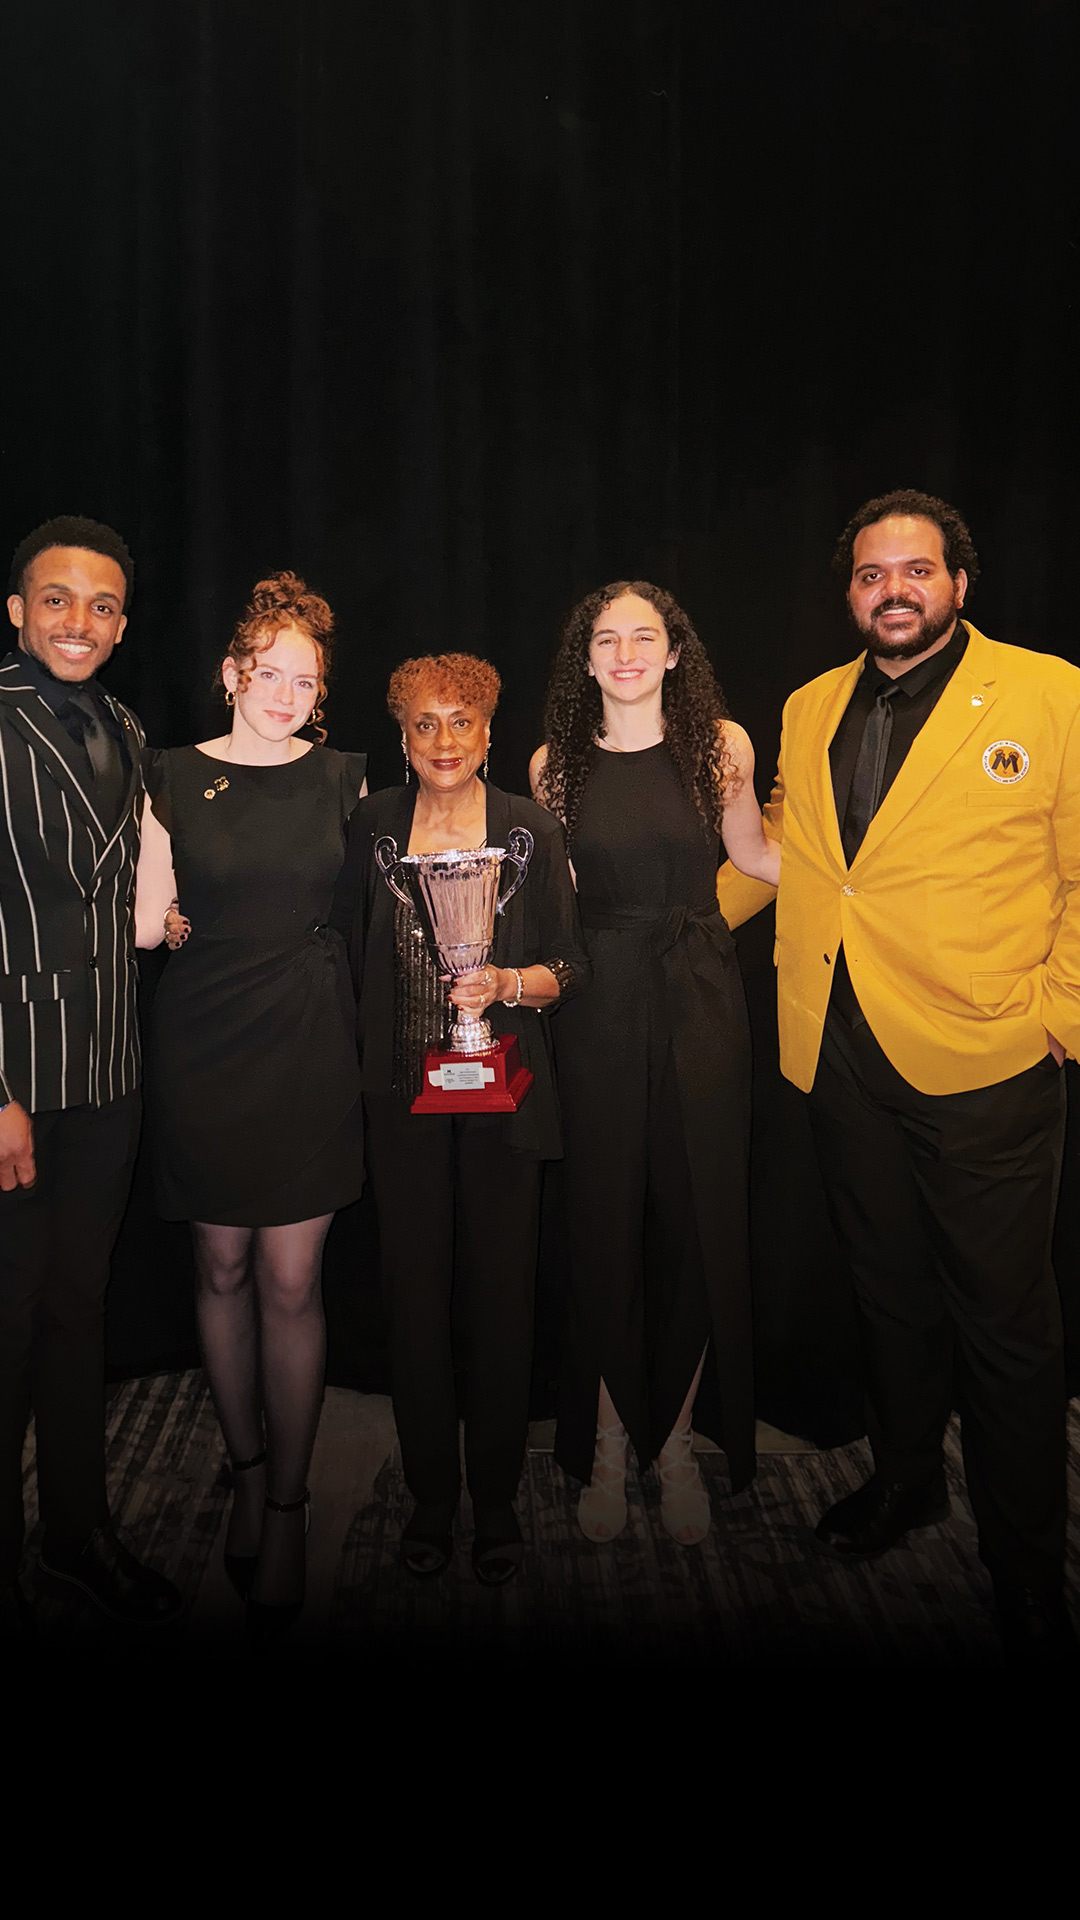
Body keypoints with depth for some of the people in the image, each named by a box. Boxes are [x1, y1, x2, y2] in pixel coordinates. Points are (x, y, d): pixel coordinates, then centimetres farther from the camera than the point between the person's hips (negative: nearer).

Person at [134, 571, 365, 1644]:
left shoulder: (343, 779, 7)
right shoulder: (175, 779, 3)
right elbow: (146, 924, 4)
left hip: (308, 1043, 0)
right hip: (204, 1043, 0)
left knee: (290, 1278, -1)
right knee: (222, 1266, 9)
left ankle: (287, 1505, 14)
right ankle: (246, 1469, 29)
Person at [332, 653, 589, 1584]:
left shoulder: (533, 829, 0)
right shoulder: (375, 825, 5)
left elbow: (570, 969, 2)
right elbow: (350, 952, 13)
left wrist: (507, 985, -17)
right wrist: (358, 1062, 6)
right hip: (403, 1096, 1)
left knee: (501, 1296, 4)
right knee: (415, 1296, 6)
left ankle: (497, 1500, 23)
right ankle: (431, 1496, 25)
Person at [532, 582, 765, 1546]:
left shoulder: (721, 742, 1)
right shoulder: (555, 763, 4)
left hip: (700, 1003, 0)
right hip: (598, 1007, 1)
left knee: (698, 1221, 4)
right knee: (605, 1222, 6)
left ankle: (677, 1442, 22)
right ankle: (608, 1447, 22)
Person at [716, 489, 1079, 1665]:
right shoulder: (811, 710, 11)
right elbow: (775, 850, 22)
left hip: (982, 1065, -4)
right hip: (844, 1056, 5)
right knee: (888, 1292, 19)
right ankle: (904, 1481, 41)